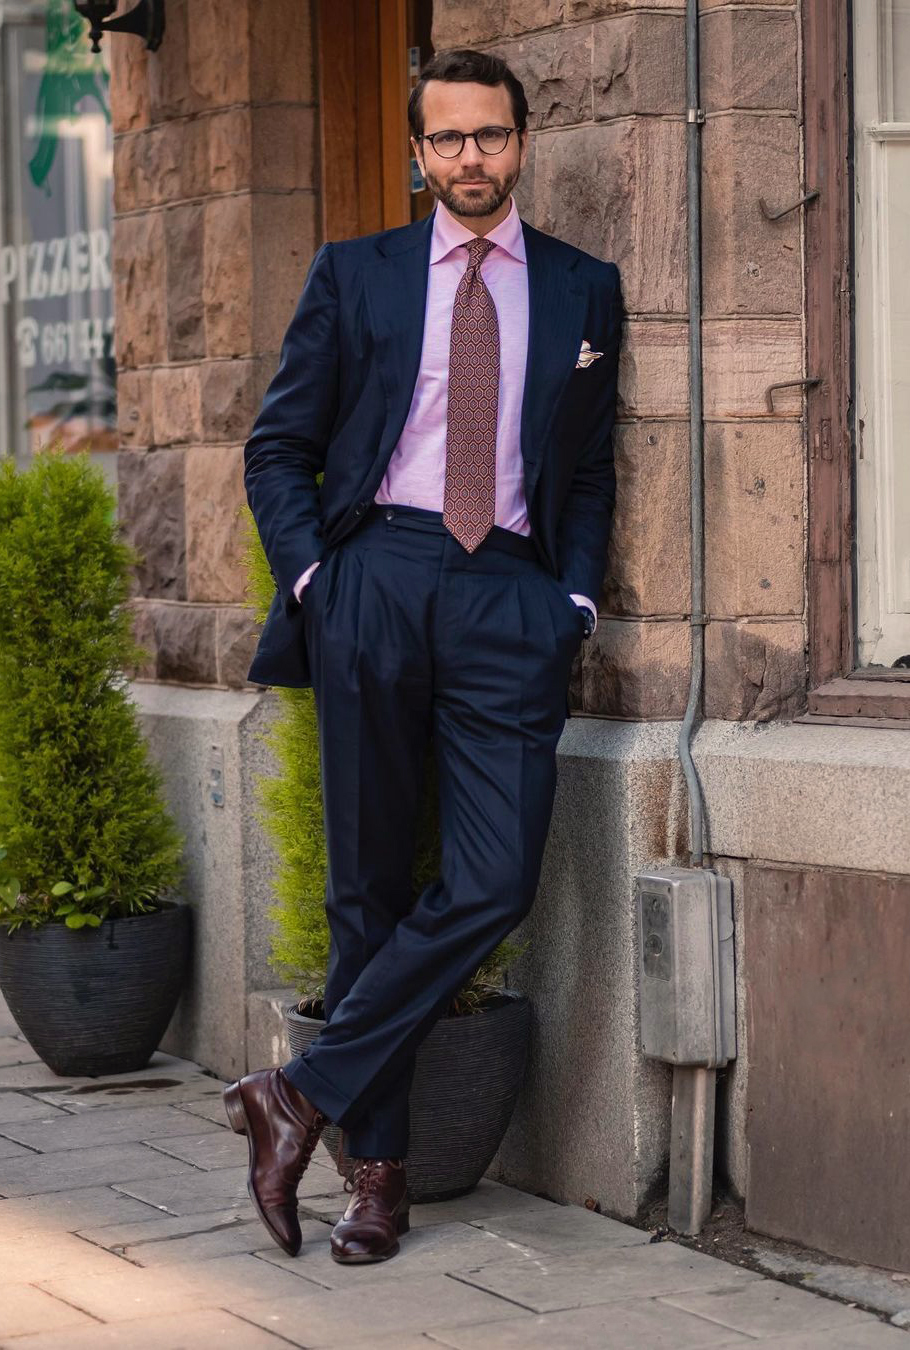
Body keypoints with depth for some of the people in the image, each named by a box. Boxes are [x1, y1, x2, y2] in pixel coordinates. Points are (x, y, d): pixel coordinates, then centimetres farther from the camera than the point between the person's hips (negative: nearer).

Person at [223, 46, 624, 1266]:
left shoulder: (583, 290, 14)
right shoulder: (355, 273, 11)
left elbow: (590, 468, 17)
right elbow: (279, 446, 11)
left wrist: (577, 595, 4)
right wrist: (310, 575, -2)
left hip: (513, 594, 1)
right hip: (376, 579, 0)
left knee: (497, 881, -13)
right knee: (369, 881, 3)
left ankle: (307, 1094, -4)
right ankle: (377, 1163, 10)